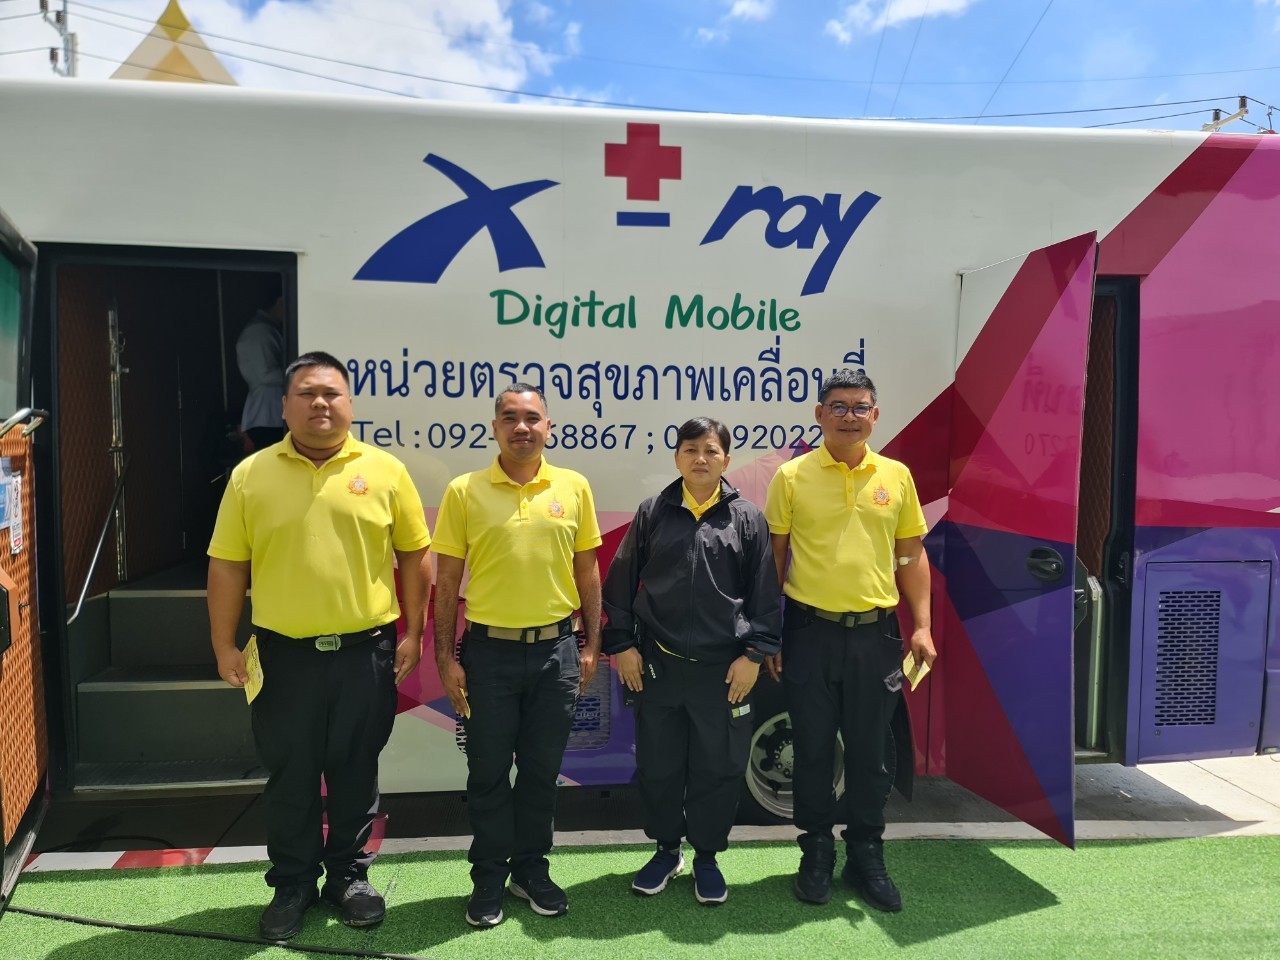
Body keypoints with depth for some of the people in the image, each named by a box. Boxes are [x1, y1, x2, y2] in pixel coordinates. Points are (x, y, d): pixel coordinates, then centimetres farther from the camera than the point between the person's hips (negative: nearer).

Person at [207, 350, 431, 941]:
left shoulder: (384, 470, -2)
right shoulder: (250, 475, 0)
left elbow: (414, 555, 3)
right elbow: (227, 565, 3)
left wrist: (413, 633, 0)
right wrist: (224, 646, 1)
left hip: (366, 651, 0)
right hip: (284, 654, 1)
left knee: (355, 772, 13)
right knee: (290, 776, 13)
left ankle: (349, 876, 32)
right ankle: (291, 884, 32)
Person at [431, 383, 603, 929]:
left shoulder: (573, 488, 1)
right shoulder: (464, 491, -4)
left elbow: (587, 571, 7)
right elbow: (446, 582, -1)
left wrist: (591, 646, 5)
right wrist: (445, 657, -4)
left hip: (556, 648, 2)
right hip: (489, 650, -1)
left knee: (542, 769, 14)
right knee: (488, 771, 10)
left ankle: (532, 869, 32)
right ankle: (489, 878, 28)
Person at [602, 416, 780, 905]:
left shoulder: (747, 517, 0)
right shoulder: (653, 513, 2)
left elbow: (764, 592, 1)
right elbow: (621, 583, 5)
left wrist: (754, 653, -4)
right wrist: (622, 644, 0)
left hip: (723, 667, -1)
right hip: (658, 664, 1)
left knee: (719, 767, 8)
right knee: (657, 765, 12)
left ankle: (707, 857, 29)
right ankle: (666, 850, 34)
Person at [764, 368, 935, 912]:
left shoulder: (896, 476, 4)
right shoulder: (791, 476, -3)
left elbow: (912, 554, 10)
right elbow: (773, 557, 1)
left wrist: (922, 626, 2)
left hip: (875, 632, 2)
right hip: (809, 631, -1)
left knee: (869, 750, 11)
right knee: (813, 749, 9)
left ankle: (866, 856, 29)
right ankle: (816, 853, 27)